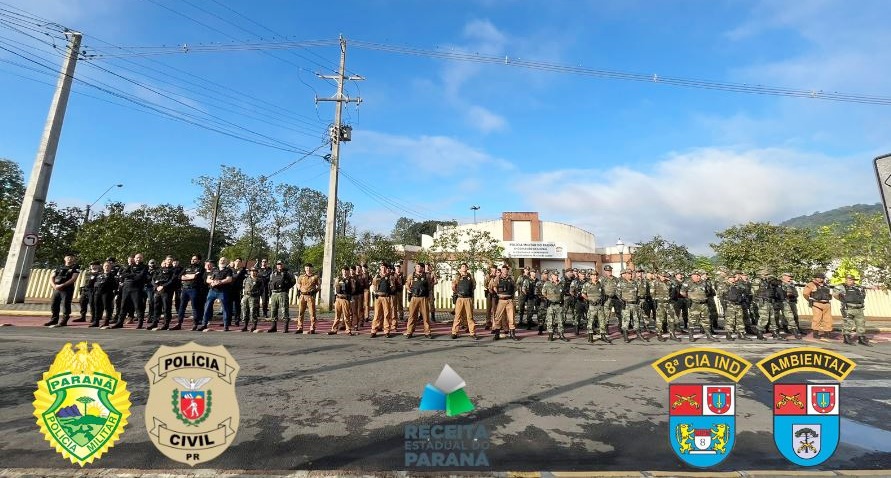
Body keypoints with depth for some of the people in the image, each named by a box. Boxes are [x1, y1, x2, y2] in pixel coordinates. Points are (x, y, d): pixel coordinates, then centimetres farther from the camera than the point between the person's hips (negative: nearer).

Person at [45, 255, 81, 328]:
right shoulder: (59, 267, 16)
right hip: (56, 289, 5)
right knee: (54, 305, 10)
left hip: (67, 289, -5)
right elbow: (51, 277, 11)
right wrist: (54, 285, -8)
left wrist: (62, 285, -17)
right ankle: (54, 320, 22)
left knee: (65, 306, -5)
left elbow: (73, 279, -9)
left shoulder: (75, 268, 1)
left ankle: (63, 322, 2)